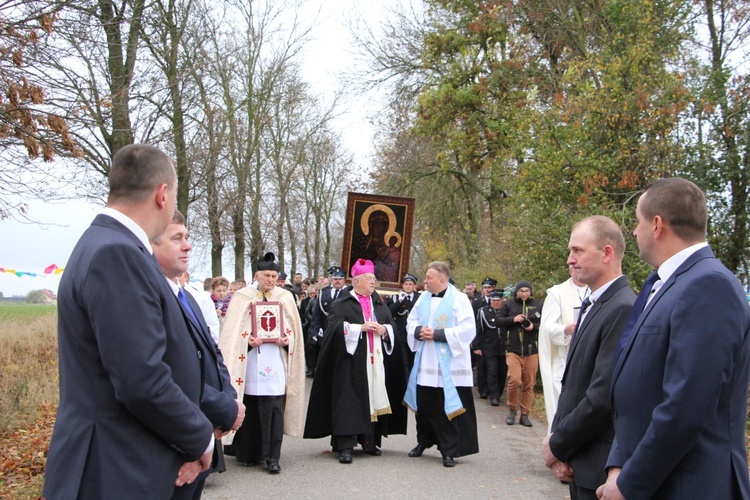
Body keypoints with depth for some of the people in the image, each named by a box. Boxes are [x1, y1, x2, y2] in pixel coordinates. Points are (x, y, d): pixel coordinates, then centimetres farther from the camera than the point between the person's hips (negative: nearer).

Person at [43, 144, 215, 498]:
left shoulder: (107, 245, 10)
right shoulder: (117, 255, -21)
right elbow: (142, 382, -26)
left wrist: (191, 437, 6)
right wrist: (200, 438, -10)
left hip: (129, 464, 9)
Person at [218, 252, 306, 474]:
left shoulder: (286, 297, 10)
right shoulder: (242, 297, 5)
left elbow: (294, 329, 12)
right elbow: (233, 331, 2)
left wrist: (286, 340, -8)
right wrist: (248, 340, -15)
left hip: (275, 363, 1)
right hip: (249, 363, 0)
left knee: (274, 408, -6)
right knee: (249, 409, 4)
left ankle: (272, 456, -1)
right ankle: (248, 453, 18)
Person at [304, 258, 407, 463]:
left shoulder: (379, 304, 15)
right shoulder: (344, 303, 0)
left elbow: (392, 326, 14)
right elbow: (335, 327, -12)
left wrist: (384, 330, -8)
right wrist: (361, 328, -17)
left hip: (375, 362, 5)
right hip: (351, 361, -5)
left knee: (373, 399, 5)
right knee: (349, 401, -8)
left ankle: (369, 441, 17)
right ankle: (346, 445, -7)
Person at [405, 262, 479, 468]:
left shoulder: (459, 299, -7)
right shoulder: (424, 298, 10)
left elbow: (468, 329, -14)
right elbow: (411, 320, 17)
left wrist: (437, 334, -18)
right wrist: (418, 331, -6)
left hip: (448, 365, -5)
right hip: (425, 363, 5)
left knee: (447, 407, -3)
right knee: (424, 404, 10)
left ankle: (448, 450, 6)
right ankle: (423, 441, 28)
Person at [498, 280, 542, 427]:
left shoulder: (538, 305, 7)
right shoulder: (509, 304, 6)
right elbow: (499, 320, 4)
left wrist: (534, 326, -11)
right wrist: (513, 319, -10)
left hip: (532, 351, 2)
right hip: (513, 350, -1)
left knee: (529, 384, 4)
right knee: (514, 380, -14)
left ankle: (525, 414, 15)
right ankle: (512, 410, 7)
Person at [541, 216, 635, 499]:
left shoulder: (624, 310, -20)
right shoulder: (592, 305, 11)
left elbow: (604, 397, -24)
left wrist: (557, 444, -11)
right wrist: (557, 442, 0)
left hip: (601, 467, -8)